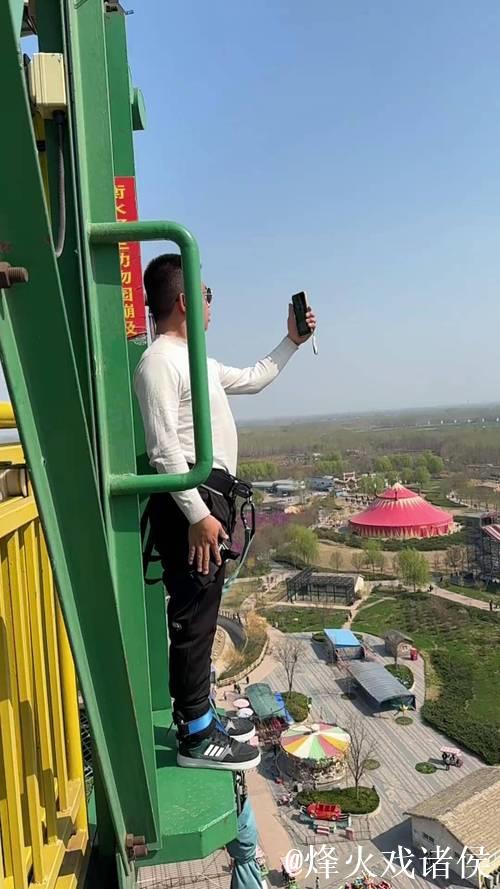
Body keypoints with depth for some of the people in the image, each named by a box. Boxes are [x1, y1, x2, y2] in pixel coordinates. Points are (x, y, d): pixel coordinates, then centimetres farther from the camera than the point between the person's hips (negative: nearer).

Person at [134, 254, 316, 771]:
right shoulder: (159, 361, -12)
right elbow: (164, 448, -20)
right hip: (189, 500, -10)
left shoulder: (195, 360, 20)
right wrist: (198, 515, -23)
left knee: (203, 612, 16)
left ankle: (199, 714, 28)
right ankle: (194, 736, 7)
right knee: (193, 615, -4)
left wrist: (291, 341, 31)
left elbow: (253, 380, 34)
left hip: (211, 495, 11)